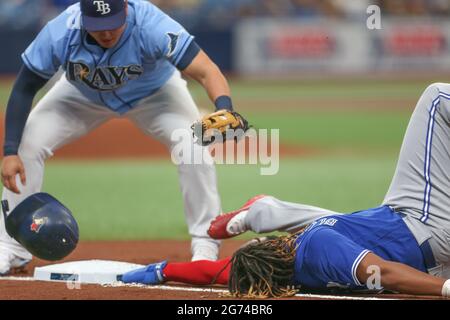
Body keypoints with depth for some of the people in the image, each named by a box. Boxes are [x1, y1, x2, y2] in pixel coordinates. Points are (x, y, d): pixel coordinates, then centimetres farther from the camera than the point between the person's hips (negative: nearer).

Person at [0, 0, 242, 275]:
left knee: (192, 146, -26)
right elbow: (24, 90, -23)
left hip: (155, 92, -2)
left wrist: (225, 109, -69)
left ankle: (206, 247, -12)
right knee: (28, 143, -13)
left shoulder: (151, 25, -41)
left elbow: (206, 71, -48)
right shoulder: (59, 34, -35)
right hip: (83, 96, 2)